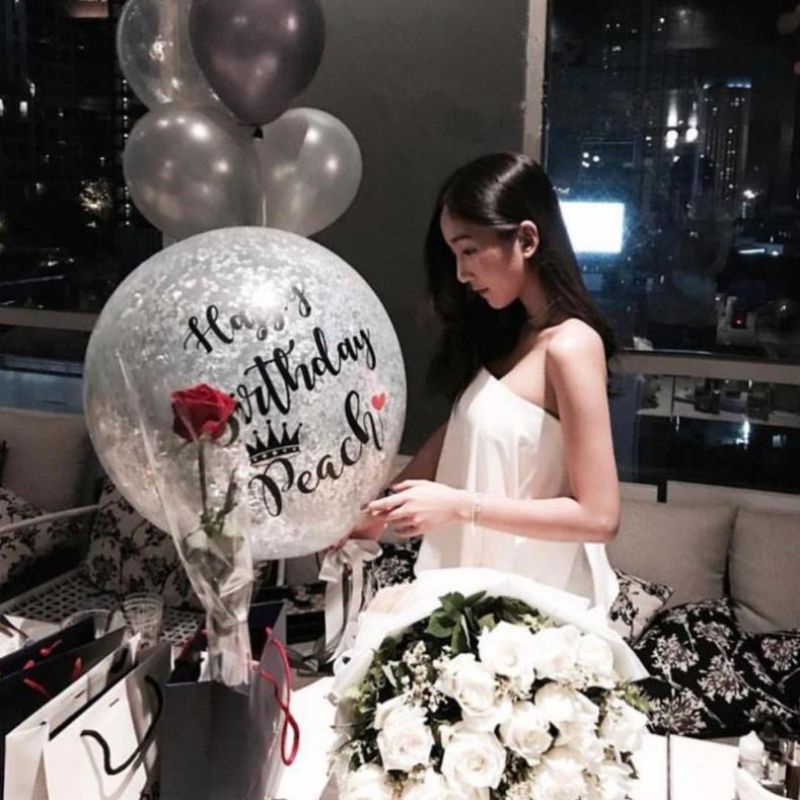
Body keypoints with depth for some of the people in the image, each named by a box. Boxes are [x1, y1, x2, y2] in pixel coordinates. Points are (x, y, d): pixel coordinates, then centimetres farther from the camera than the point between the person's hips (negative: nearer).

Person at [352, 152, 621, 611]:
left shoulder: (570, 346, -21)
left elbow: (599, 516, -23)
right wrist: (382, 511, 4)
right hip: (485, 580, 7)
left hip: (539, 594, -7)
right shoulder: (510, 332, 5)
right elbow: (460, 436, 10)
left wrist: (460, 507, -24)